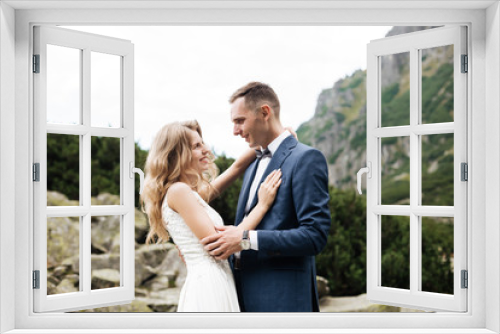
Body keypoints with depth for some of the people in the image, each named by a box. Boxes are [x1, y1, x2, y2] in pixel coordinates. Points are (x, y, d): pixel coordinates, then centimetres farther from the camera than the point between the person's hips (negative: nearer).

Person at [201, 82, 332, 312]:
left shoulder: (306, 159, -9)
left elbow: (315, 236, -17)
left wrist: (246, 240, -20)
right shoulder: (254, 167, 18)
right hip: (244, 293, 8)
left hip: (280, 298, -8)